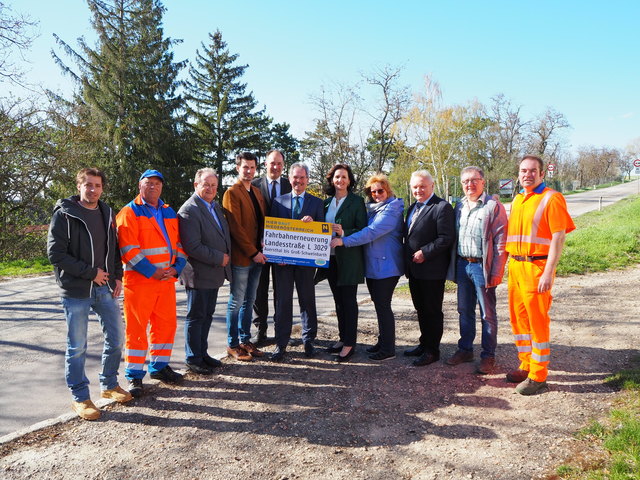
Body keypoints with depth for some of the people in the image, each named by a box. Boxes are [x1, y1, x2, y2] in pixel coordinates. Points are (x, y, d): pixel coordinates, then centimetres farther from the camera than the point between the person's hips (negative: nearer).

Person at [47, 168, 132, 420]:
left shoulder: (107, 214, 11)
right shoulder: (64, 214, -8)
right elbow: (56, 254, -13)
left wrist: (117, 276, 4)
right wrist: (90, 273, -15)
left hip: (105, 287, 6)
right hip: (76, 291, -6)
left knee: (116, 338, 11)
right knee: (77, 346, 4)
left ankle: (109, 385, 30)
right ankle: (80, 397, 19)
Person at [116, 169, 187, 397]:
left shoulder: (169, 213, 15)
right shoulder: (129, 212, -4)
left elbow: (179, 243, 14)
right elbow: (128, 249, -13)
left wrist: (177, 268, -2)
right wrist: (152, 272, -16)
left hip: (167, 279, 6)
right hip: (139, 280, -6)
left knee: (166, 324, 12)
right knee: (136, 327, 0)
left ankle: (159, 366, 28)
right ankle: (134, 375, 12)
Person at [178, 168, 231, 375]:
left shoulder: (215, 206, 12)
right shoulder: (189, 210, -16)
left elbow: (224, 235, 23)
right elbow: (192, 246, -23)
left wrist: (226, 257, 9)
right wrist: (219, 258, -17)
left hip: (215, 272, 9)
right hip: (198, 274, -9)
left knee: (207, 315, 17)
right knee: (196, 317, 3)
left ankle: (202, 353, 30)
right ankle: (193, 359, 16)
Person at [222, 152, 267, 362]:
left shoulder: (257, 192, 16)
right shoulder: (232, 193, -8)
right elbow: (235, 228, -15)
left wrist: (261, 249, 4)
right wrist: (253, 252, -16)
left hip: (257, 256, 7)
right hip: (241, 257, -7)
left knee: (249, 301, 14)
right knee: (237, 302, 2)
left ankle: (245, 340, 25)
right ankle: (232, 344, 13)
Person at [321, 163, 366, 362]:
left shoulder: (357, 202, -3)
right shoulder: (326, 202, 13)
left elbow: (363, 229, -8)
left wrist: (344, 233, -23)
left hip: (349, 258, -6)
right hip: (330, 257, 6)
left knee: (349, 300, -2)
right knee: (339, 300, 13)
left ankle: (350, 344, 4)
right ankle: (342, 338, 23)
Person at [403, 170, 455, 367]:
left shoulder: (442, 207, -12)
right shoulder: (413, 207, 16)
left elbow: (446, 238, -18)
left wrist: (424, 253, -19)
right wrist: (408, 259, 11)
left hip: (432, 270, -8)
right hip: (414, 269, 9)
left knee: (433, 311, 3)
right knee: (421, 309, 18)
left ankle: (432, 350, 14)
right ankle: (424, 344, 31)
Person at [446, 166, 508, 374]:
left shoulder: (494, 206, -7)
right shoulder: (459, 206, 12)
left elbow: (500, 242, -11)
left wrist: (496, 273, -15)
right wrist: (454, 266, 9)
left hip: (482, 266, -6)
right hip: (462, 265, 6)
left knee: (487, 314, 4)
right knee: (465, 311, 15)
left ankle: (488, 355, 15)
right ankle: (465, 349, 28)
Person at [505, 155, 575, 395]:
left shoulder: (551, 198, -8)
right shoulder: (517, 200, 13)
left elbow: (558, 237, -14)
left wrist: (548, 273, -19)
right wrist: (511, 264, 10)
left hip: (537, 267, -7)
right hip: (515, 266, 7)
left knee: (537, 321, 0)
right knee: (519, 318, 13)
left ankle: (538, 376, 11)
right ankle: (526, 366, 28)